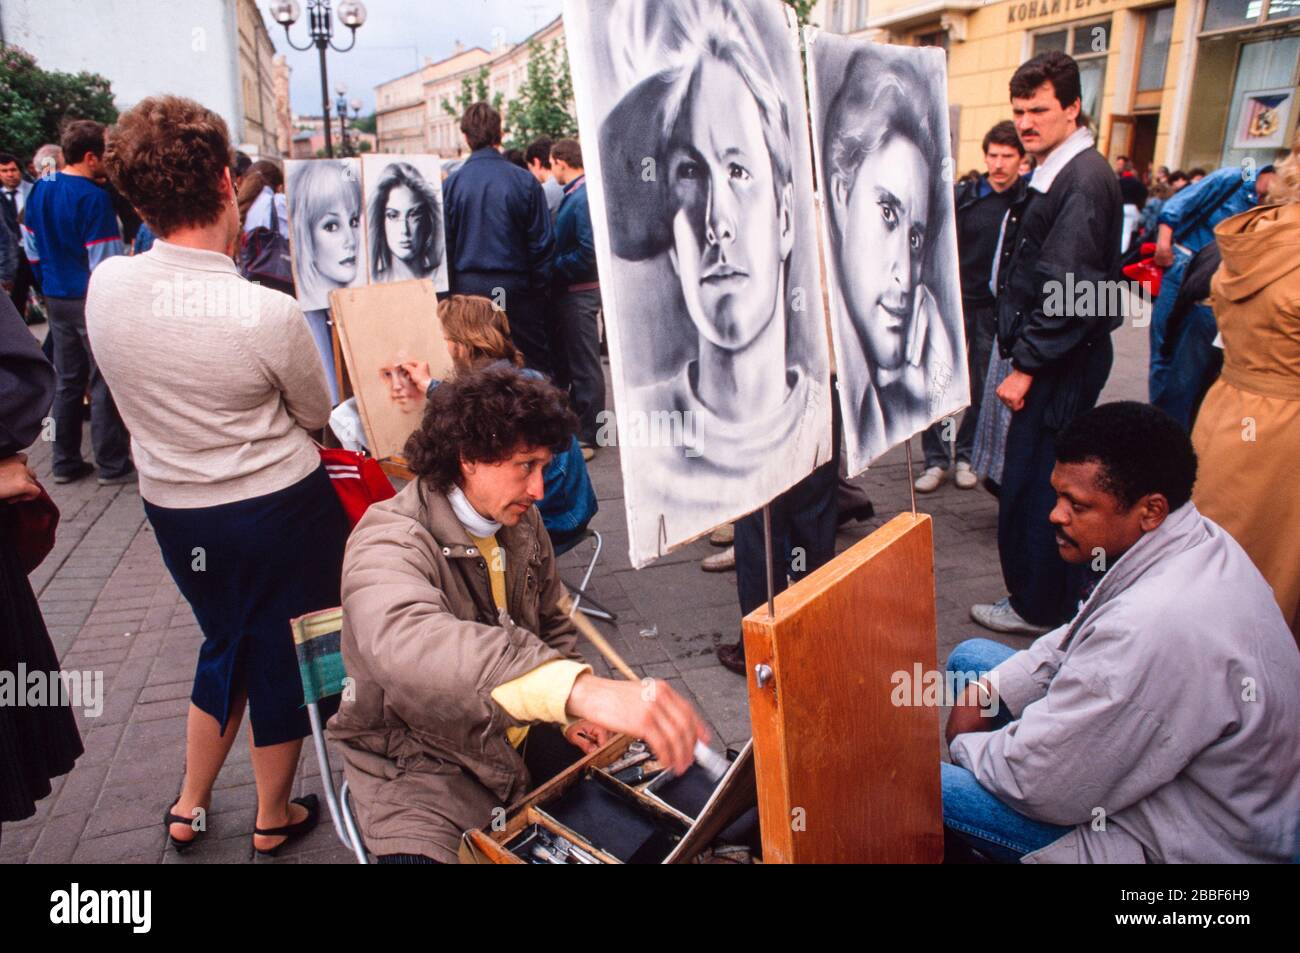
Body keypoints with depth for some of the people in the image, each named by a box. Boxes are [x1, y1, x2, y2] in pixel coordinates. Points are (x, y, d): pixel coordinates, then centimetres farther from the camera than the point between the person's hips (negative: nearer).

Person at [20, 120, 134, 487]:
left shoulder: (41, 188, 8)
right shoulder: (93, 196, -16)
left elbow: (30, 243, 14)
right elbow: (105, 260, -18)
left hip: (56, 299, 8)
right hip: (92, 300, -7)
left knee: (67, 381, 14)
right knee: (104, 384, -1)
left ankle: (65, 462, 20)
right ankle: (113, 465, 5)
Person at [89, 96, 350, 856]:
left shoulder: (105, 286, -10)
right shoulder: (271, 314, -23)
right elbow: (318, 415, -6)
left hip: (174, 509, 5)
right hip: (280, 509, -5)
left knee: (228, 643, 26)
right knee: (283, 653, 15)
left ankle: (190, 806, 40)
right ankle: (274, 819, 34)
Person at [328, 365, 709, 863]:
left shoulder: (520, 521, -2)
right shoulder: (388, 542, -24)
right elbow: (408, 644, -47)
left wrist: (571, 710, -4)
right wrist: (582, 689, -60)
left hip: (518, 733, 6)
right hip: (421, 762, -5)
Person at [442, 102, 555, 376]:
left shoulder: (451, 184, -2)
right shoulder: (524, 181, -6)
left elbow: (444, 242, 1)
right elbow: (543, 242, -5)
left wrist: (451, 288, 8)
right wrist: (540, 286, 4)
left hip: (468, 288, 2)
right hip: (516, 288, -2)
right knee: (534, 366, 7)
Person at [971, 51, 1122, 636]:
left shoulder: (1084, 180, -17)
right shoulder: (1055, 175, 15)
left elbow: (1068, 290, -22)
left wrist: (1026, 366, -19)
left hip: (1063, 364, -10)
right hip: (1055, 360, 10)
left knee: (1033, 485, -1)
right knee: (1043, 482, 18)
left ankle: (1037, 607, 15)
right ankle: (1056, 598, 33)